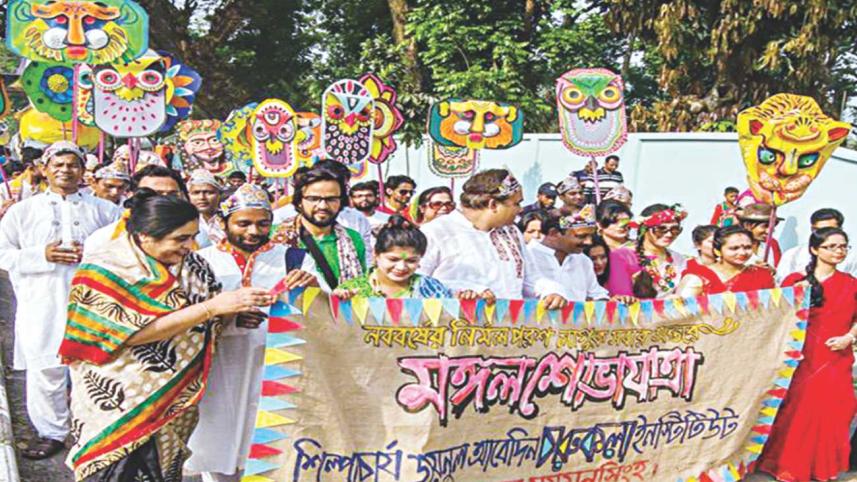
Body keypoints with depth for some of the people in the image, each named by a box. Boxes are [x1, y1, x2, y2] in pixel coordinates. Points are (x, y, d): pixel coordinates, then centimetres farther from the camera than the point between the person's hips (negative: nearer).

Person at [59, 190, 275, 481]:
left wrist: (238, 310, -20)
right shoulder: (105, 270, -16)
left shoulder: (190, 266, -2)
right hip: (114, 400, -4)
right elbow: (136, 333, -25)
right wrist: (212, 306, -28)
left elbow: (210, 323, 3)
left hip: (174, 401, 5)